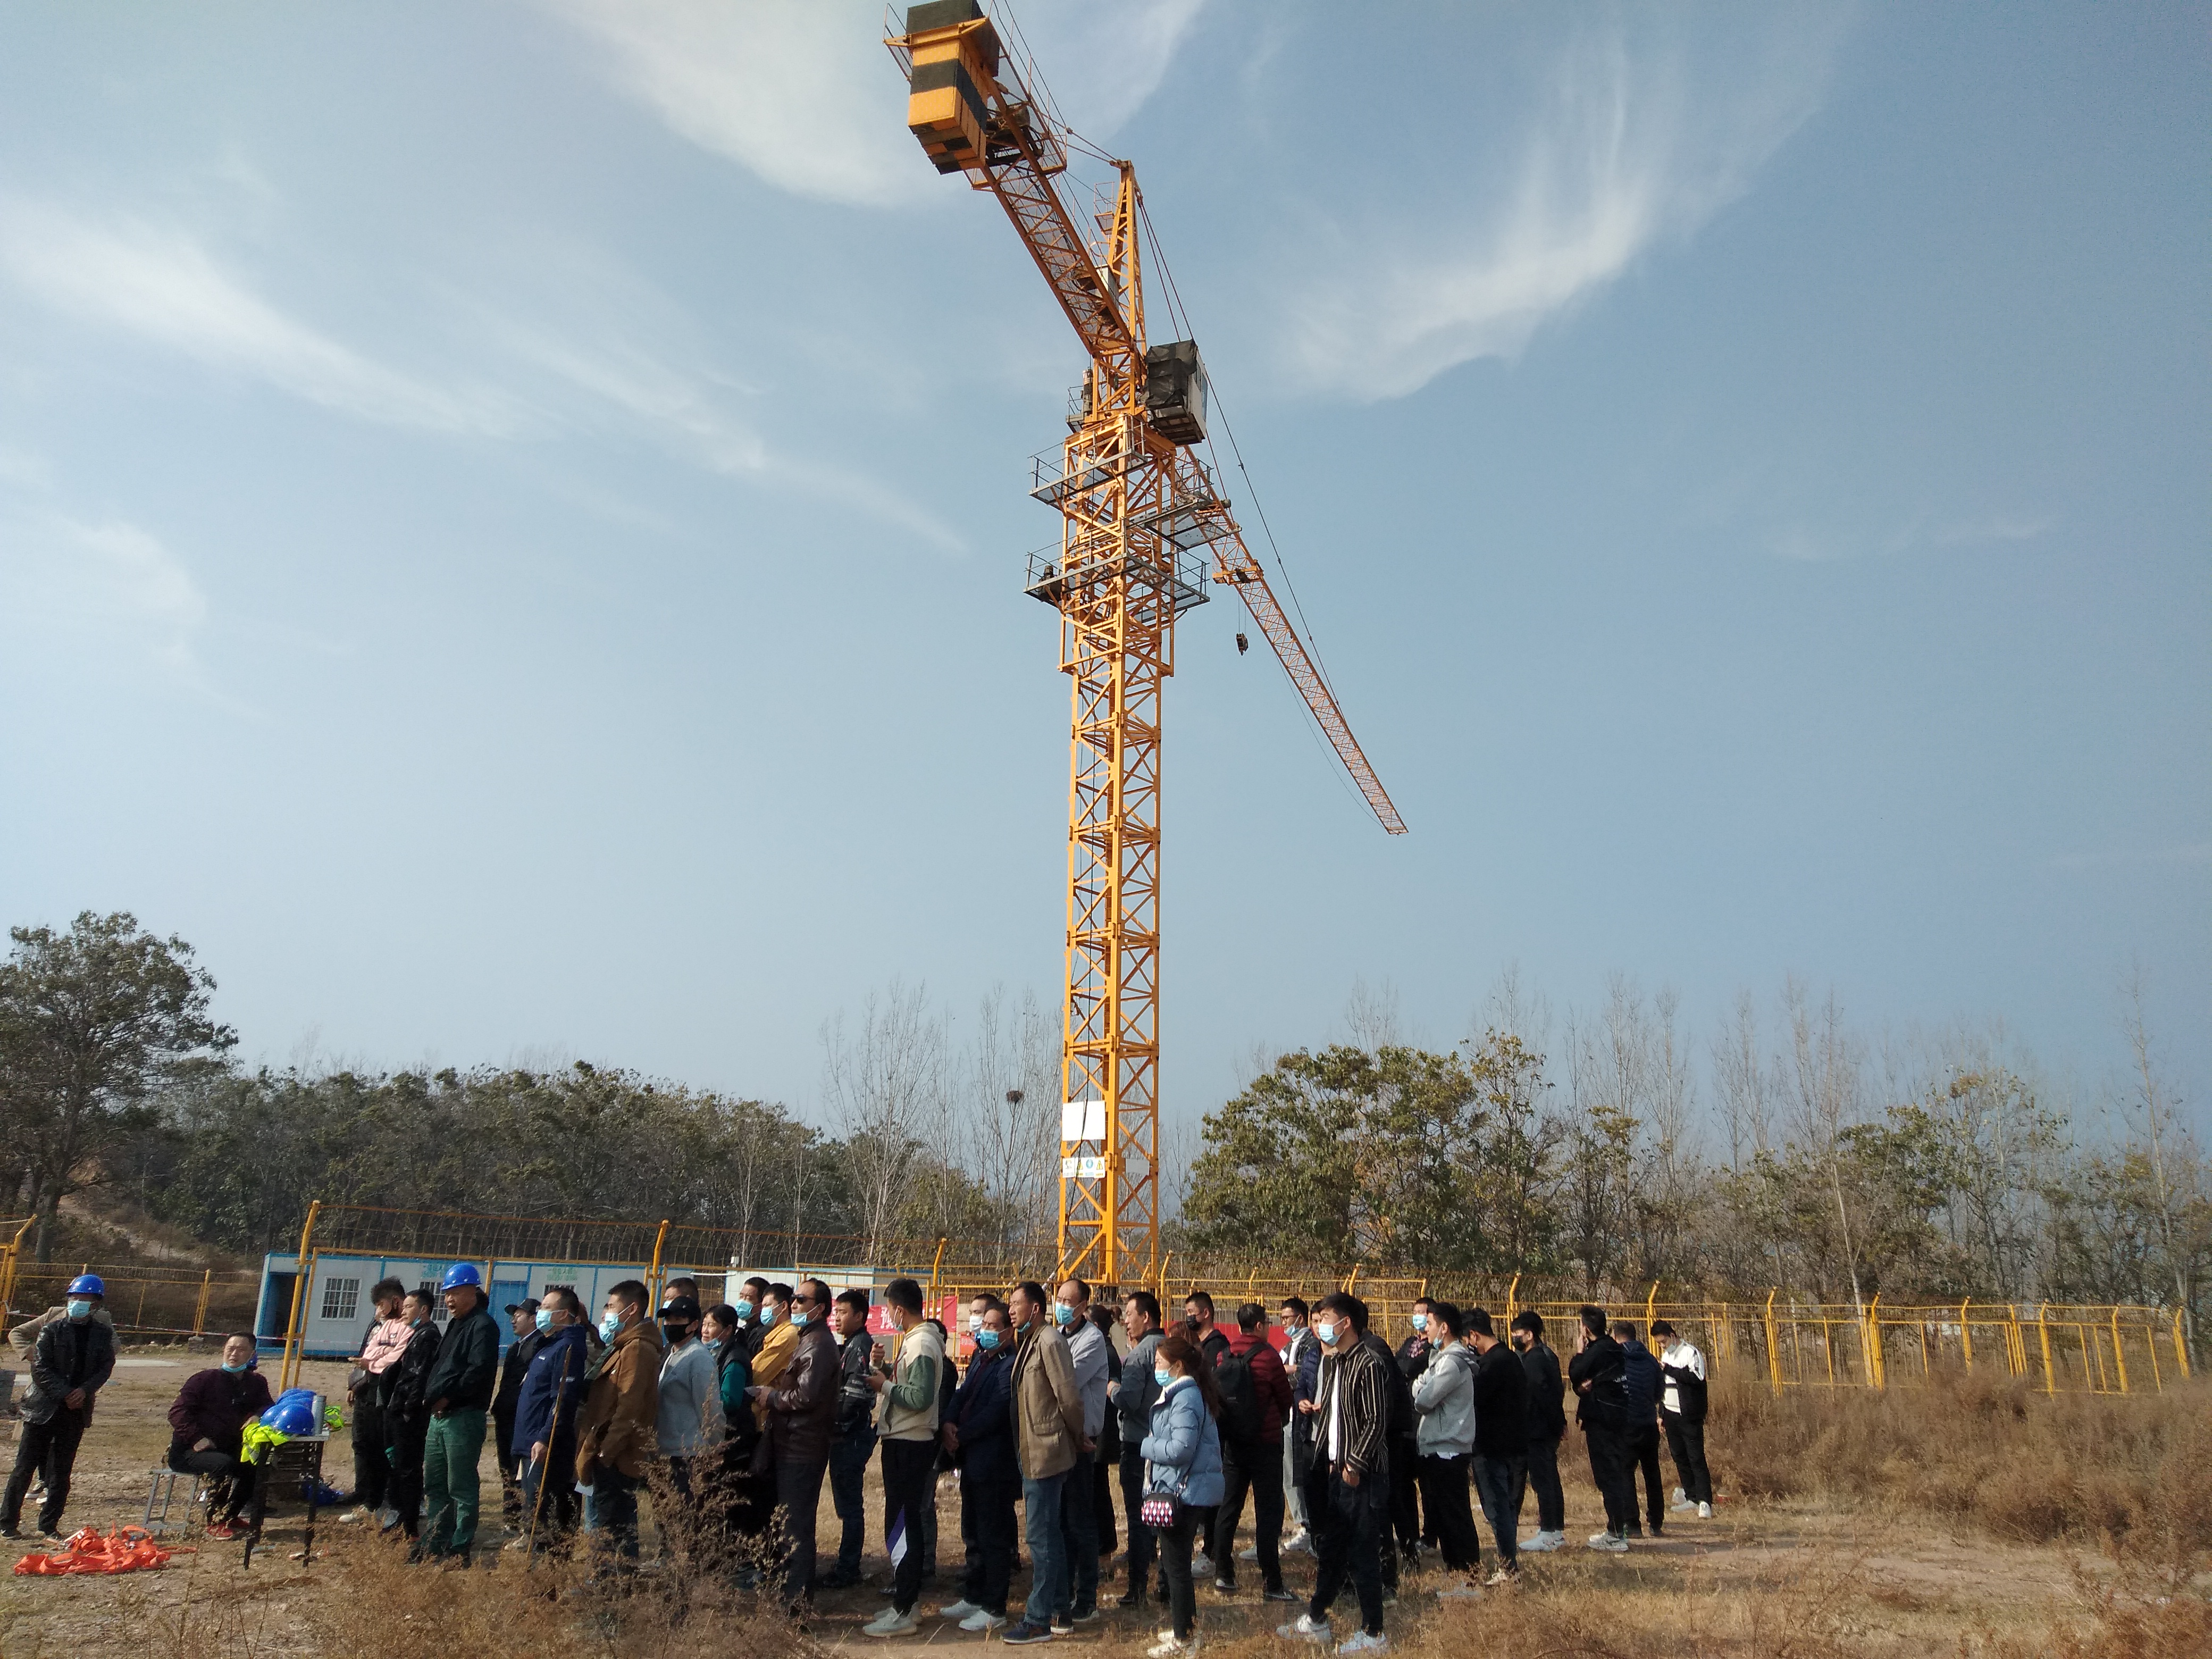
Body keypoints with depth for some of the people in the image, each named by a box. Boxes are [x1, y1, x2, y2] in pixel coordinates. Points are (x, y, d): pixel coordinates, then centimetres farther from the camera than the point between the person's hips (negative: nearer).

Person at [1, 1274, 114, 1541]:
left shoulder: (103, 1334, 4)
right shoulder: (53, 1330, -4)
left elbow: (106, 1368, 2)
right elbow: (41, 1368, -8)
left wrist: (85, 1390, -15)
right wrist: (64, 1395, -15)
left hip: (77, 1409, 2)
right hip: (44, 1407, -2)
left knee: (62, 1471, 6)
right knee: (25, 1467, 3)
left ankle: (49, 1526, 15)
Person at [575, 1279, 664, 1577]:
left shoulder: (637, 1349, -14)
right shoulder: (623, 1346, 20)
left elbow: (629, 1407, -22)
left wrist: (605, 1451, -22)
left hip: (614, 1459, -10)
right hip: (607, 1457, 10)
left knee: (607, 1531, -6)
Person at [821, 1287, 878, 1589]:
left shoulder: (861, 1347, -14)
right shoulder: (846, 1346, 17)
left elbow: (855, 1395, -22)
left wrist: (832, 1421, -14)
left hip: (852, 1436, -10)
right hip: (844, 1437, 10)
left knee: (850, 1504, -3)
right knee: (846, 1503, 15)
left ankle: (846, 1570, 3)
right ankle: (847, 1566, 22)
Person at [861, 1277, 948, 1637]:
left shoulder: (922, 1343, -19)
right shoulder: (916, 1339, 12)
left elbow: (920, 1398, -26)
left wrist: (885, 1385, -15)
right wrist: (888, 1371, 3)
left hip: (909, 1445, -10)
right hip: (903, 1441, 10)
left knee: (900, 1526, -4)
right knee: (905, 1523, 17)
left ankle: (902, 1613, 3)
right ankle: (906, 1599, 27)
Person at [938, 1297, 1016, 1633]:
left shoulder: (1011, 1365, -16)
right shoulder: (979, 1358, 13)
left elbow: (995, 1411, -21)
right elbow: (962, 1394, 9)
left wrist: (961, 1435, -15)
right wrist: (949, 1423, -9)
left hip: (994, 1463, -9)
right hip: (971, 1460, 9)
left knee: (993, 1538, 1)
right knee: (973, 1535, 19)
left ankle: (994, 1609, 10)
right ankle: (973, 1597, 31)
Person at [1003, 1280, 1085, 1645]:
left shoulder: (1050, 1342, -18)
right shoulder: (1029, 1342, 11)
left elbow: (1070, 1397, -19)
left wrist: (1078, 1438, -6)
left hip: (1046, 1454, -10)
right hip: (1032, 1454, 10)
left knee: (1041, 1536, -2)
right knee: (1047, 1534, 16)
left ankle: (1039, 1621, 6)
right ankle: (1059, 1610, 26)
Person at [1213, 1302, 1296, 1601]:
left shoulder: (1224, 1355, 0)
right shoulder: (1267, 1356, -14)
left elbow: (1217, 1396, 8)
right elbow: (1286, 1400, -3)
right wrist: (1280, 1418, 17)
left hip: (1232, 1442, 5)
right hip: (1265, 1442, -5)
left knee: (1228, 1508, 13)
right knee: (1268, 1512, 0)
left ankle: (1223, 1575, 18)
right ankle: (1271, 1584, 2)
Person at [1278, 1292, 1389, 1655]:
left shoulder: (1370, 1363, -17)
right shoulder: (1332, 1360, 10)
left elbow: (1376, 1421, -19)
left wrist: (1355, 1464, -18)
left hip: (1362, 1474, -8)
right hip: (1335, 1470, 8)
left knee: (1363, 1554, 1)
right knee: (1330, 1548, 18)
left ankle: (1373, 1633, 13)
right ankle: (1315, 1621, 30)